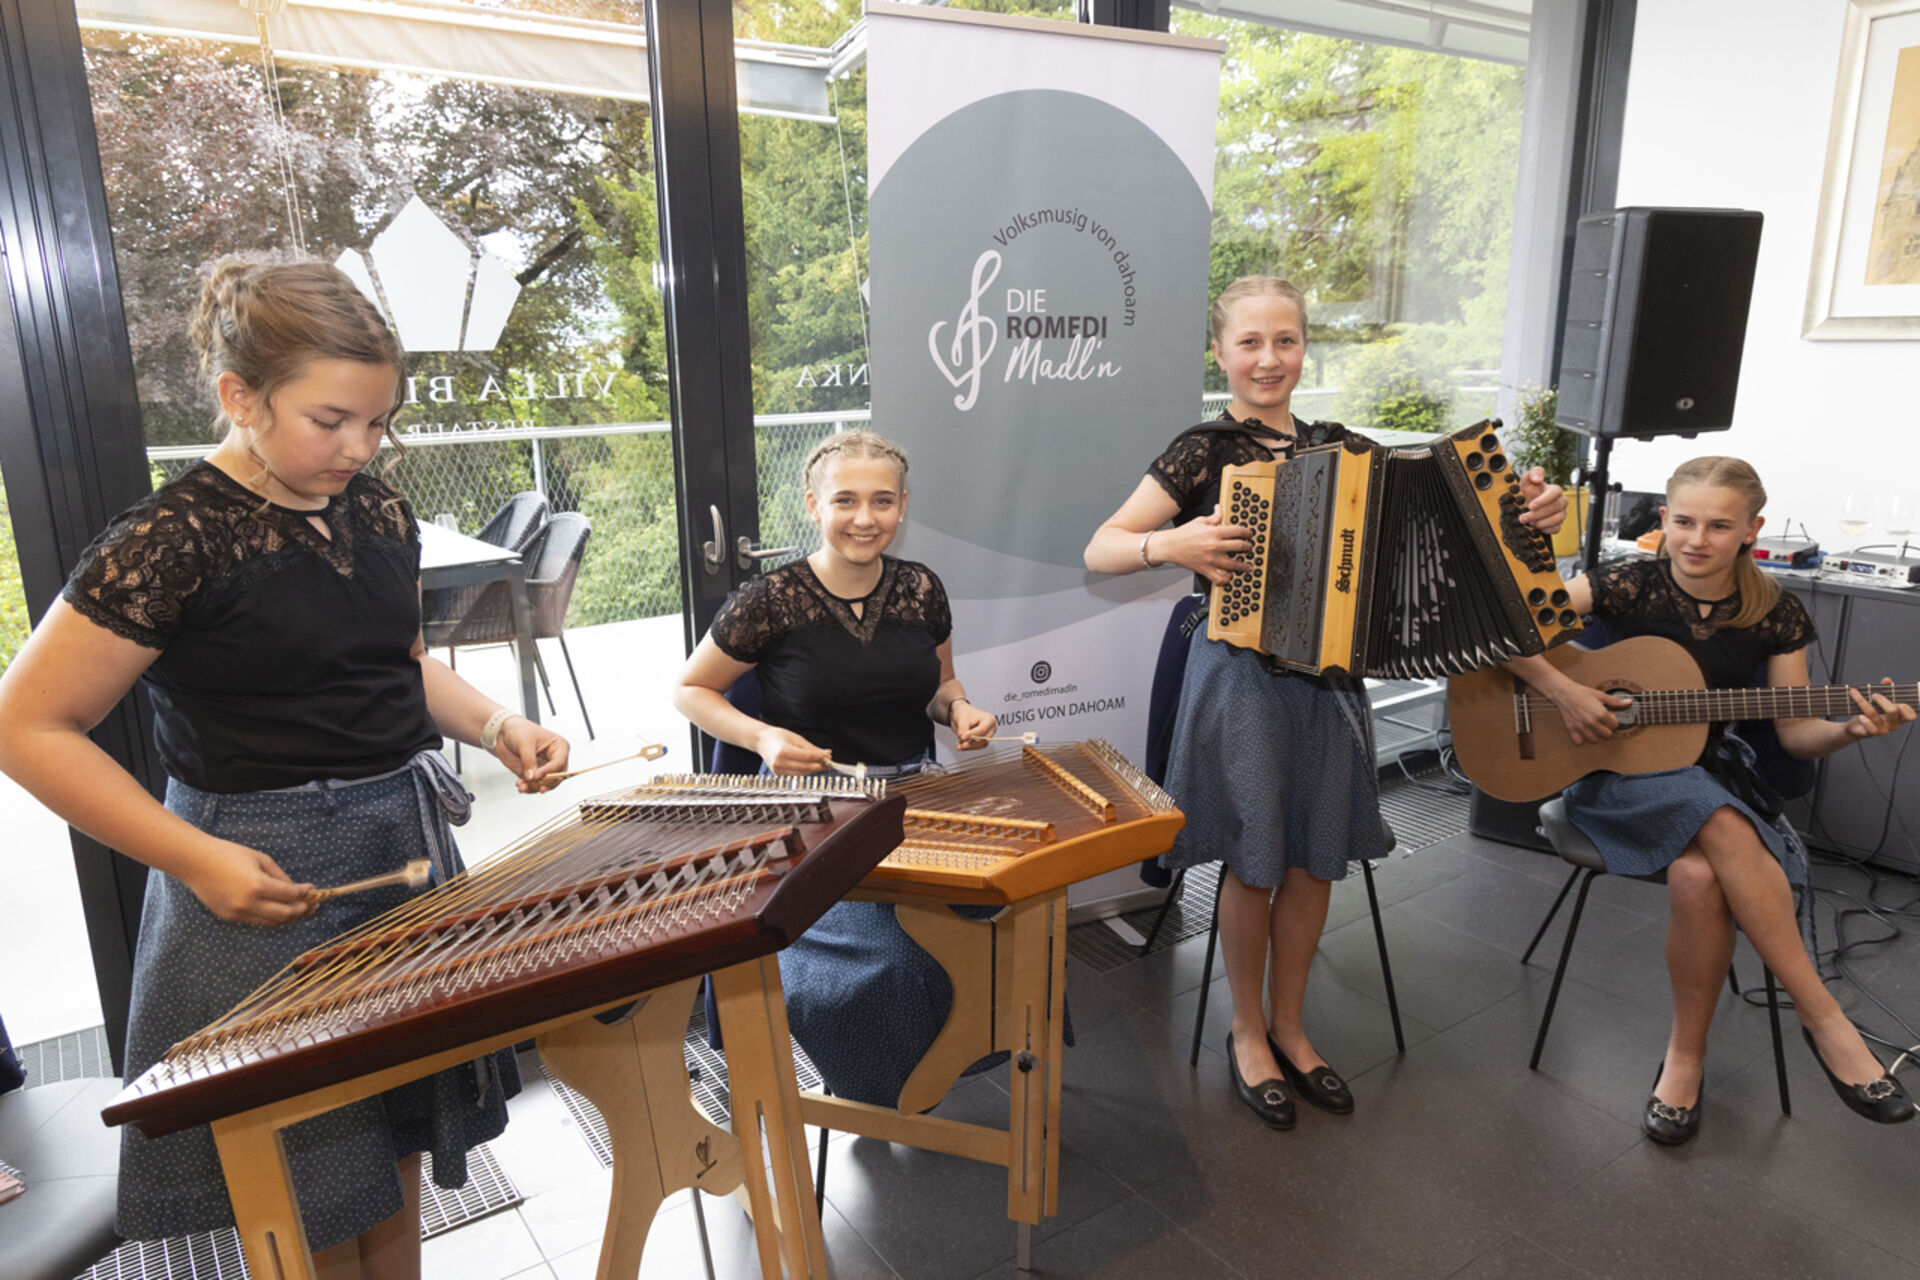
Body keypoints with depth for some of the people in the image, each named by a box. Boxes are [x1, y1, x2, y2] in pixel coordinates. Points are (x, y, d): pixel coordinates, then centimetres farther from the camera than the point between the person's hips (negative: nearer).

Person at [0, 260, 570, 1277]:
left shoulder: (378, 514, 3)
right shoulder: (169, 542, -16)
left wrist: (491, 723, -2)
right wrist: (196, 858, -18)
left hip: (405, 846, 6)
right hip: (268, 880, -6)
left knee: (397, 1155, 20)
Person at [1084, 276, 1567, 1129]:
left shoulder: (1337, 448, 8)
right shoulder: (1204, 452, -6)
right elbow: (1099, 551, -10)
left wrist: (1528, 507, -7)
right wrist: (1171, 544, -28)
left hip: (1328, 673, 5)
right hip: (1241, 676, -4)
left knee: (1316, 858, 12)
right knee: (1255, 862, 5)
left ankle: (1288, 1027, 33)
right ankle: (1248, 1032, 28)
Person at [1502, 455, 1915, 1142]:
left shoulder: (1774, 614, 1)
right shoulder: (1629, 586, -8)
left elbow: (1795, 733, 4)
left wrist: (1850, 729, -17)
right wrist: (1563, 691, -22)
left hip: (1708, 771, 2)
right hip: (1614, 772, -2)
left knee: (1699, 874, -32)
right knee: (1727, 828, -34)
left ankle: (1686, 1055, -10)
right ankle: (1823, 1015, -16)